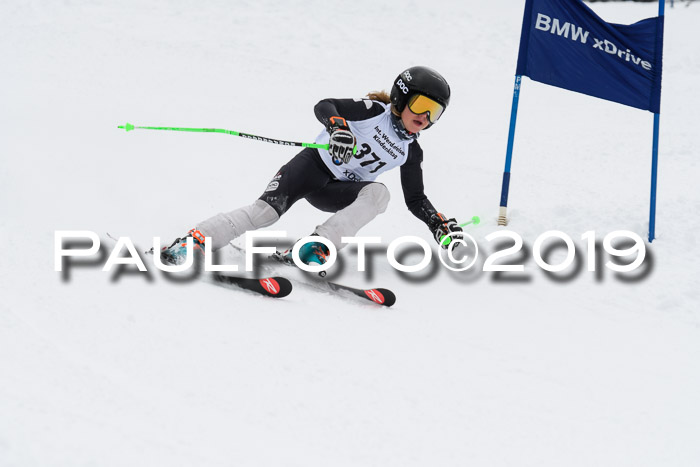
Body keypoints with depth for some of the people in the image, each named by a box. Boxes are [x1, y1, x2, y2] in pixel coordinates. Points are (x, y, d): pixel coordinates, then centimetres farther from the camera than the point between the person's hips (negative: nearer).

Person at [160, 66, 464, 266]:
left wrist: (438, 223, -4)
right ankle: (196, 238, -32)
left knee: (378, 193, -27)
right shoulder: (374, 110, -8)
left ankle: (315, 248, -35)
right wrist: (338, 127, -41)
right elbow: (324, 106, -19)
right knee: (267, 209, -28)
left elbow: (415, 199, 13)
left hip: (337, 193, 4)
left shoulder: (410, 152, 6)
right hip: (313, 165, -4)